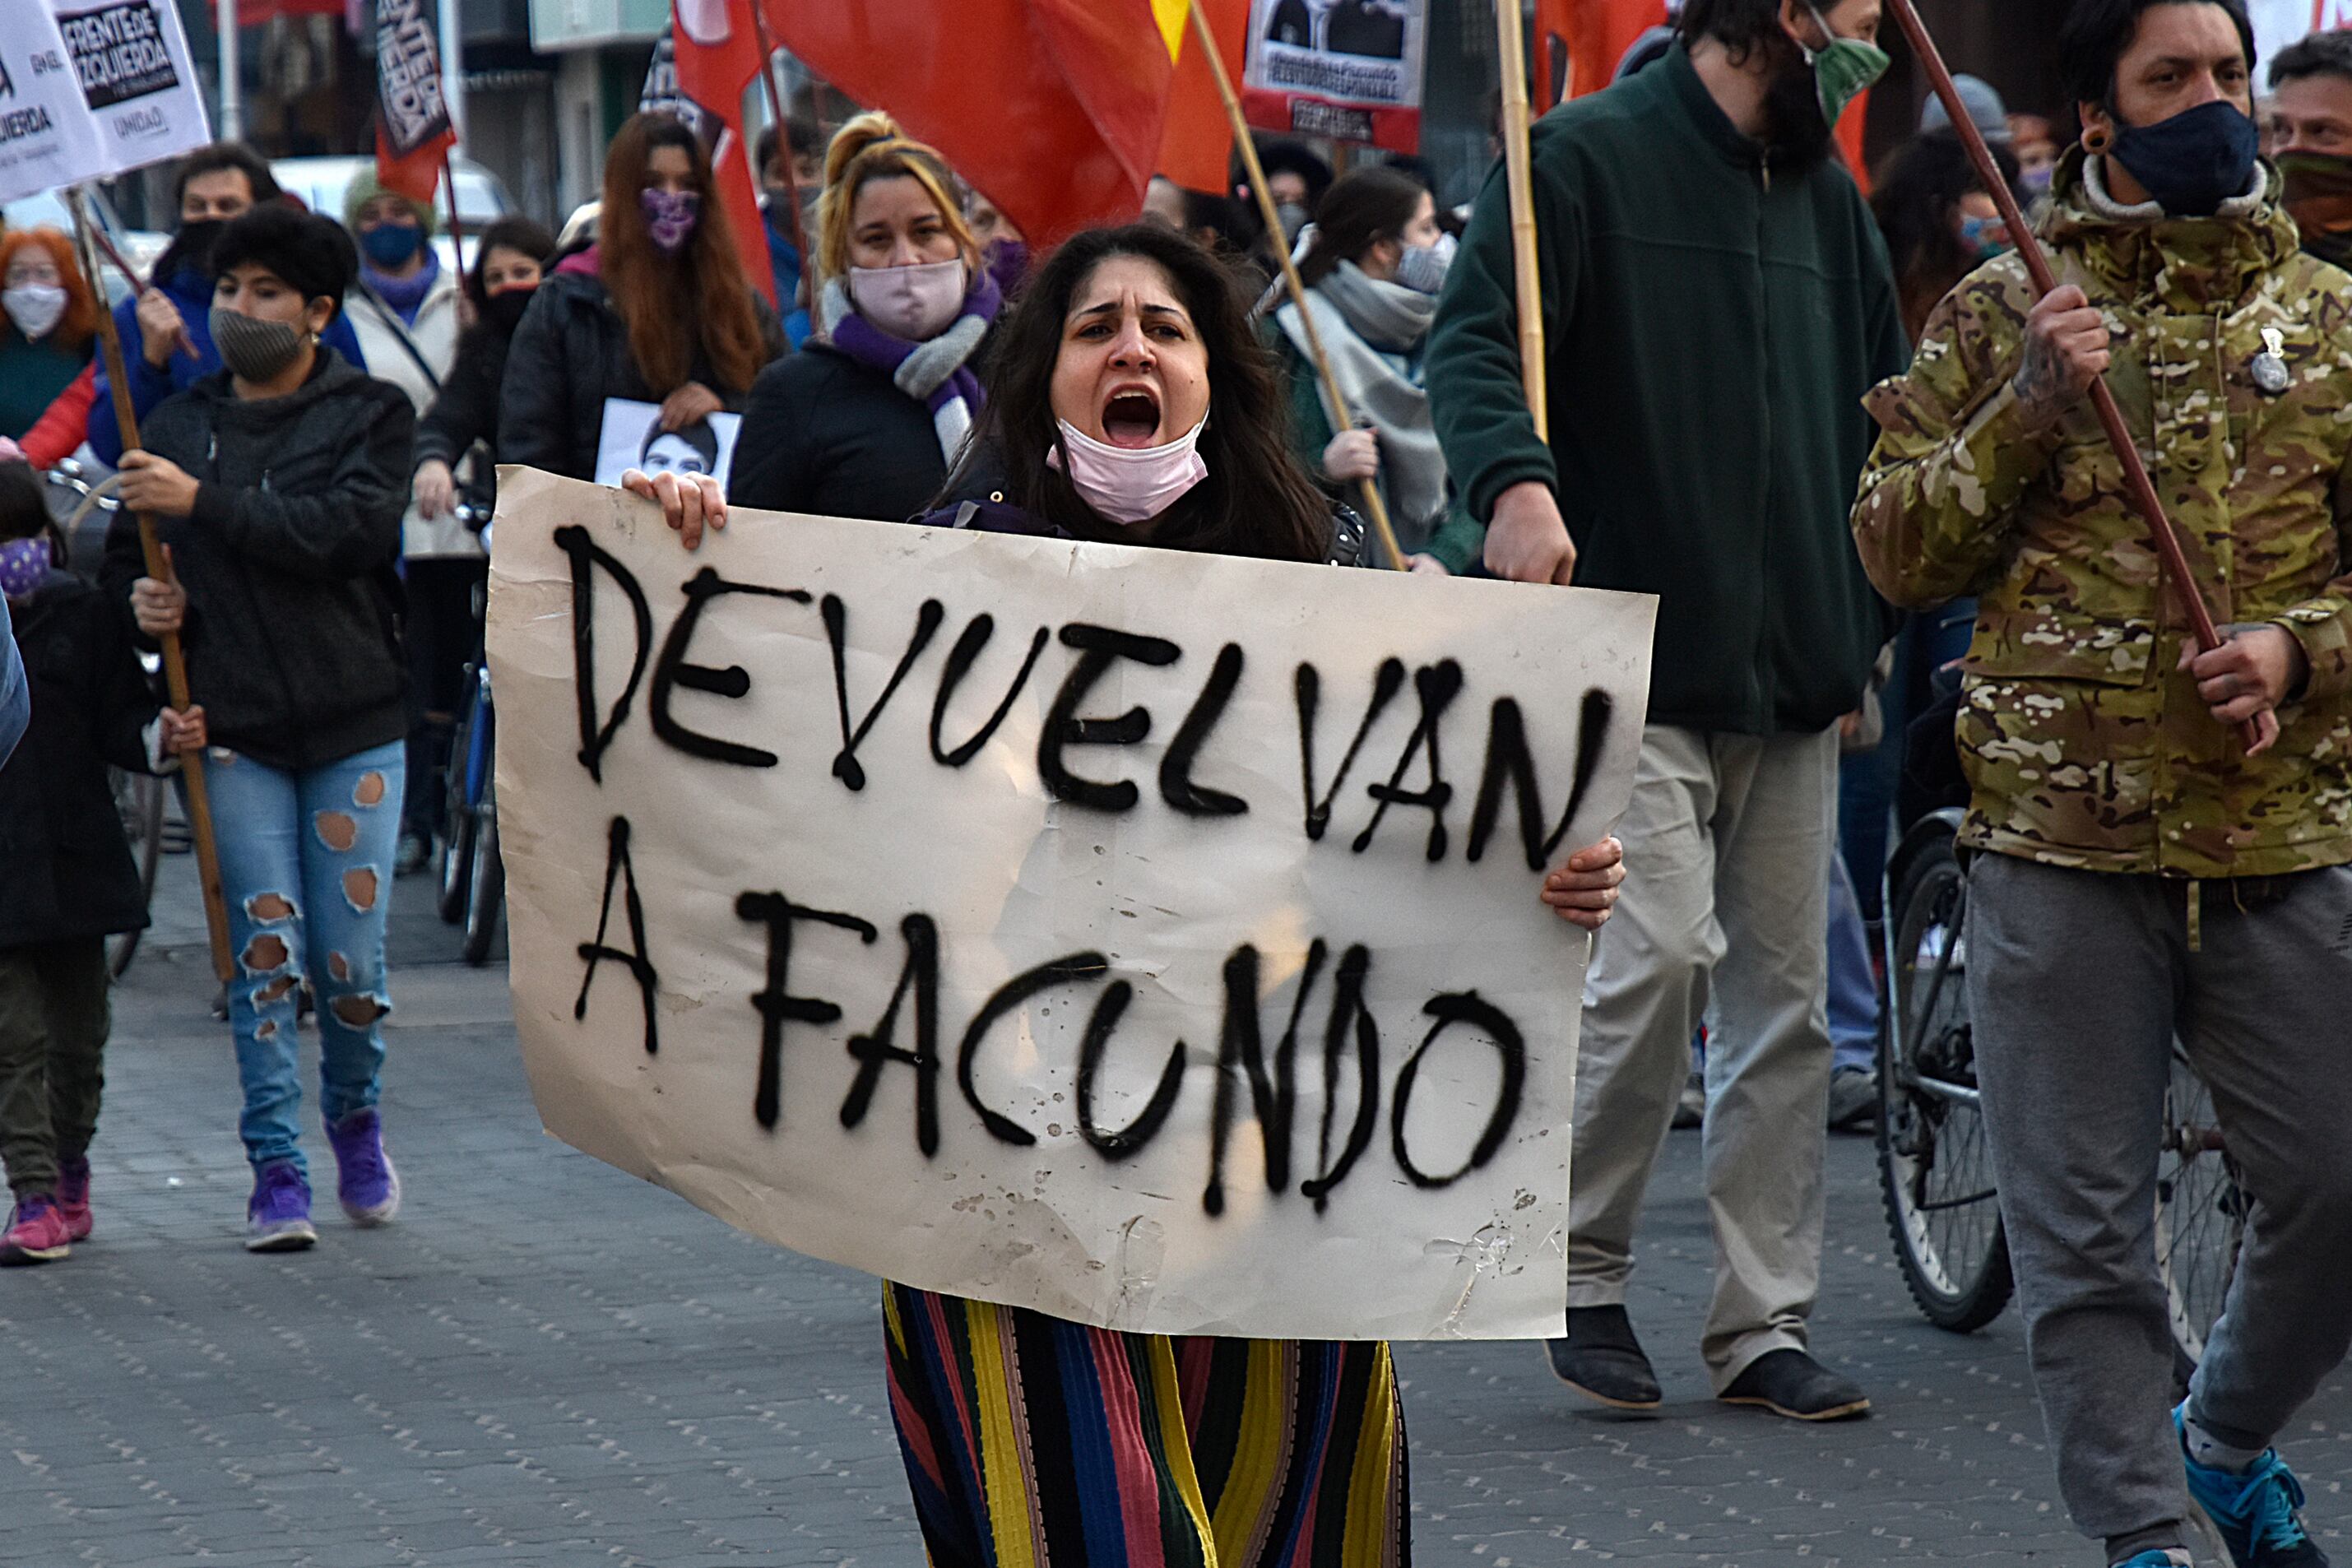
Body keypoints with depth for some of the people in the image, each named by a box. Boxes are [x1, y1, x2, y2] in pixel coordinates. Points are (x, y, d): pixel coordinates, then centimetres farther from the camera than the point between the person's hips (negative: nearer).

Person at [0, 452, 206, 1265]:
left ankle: (70, 1175, 30)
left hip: (73, 856, 2)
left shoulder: (84, 615, 2)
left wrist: (161, 740, -15)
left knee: (77, 1032, 11)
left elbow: (117, 724, 3)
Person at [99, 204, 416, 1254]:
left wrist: (206, 502, -19)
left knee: (352, 958, -1)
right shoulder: (176, 426, 11)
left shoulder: (372, 416, 2)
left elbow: (351, 528, -16)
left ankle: (355, 1120, 26)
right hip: (232, 731, 2)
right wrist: (146, 600, -2)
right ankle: (276, 1168, 3)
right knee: (264, 950, -5)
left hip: (354, 722, -2)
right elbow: (124, 555, 21)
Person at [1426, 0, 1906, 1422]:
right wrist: (1516, 480, -33)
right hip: (1639, 666, -7)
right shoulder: (1587, 160, -4)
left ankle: (1765, 1325, 13)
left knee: (1785, 997, 6)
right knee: (1660, 959, -16)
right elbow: (1473, 344, -14)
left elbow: (1880, 414, 25)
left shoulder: (1827, 200, 17)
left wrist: (1869, 624, 17)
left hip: (1794, 677, 7)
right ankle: (1584, 1272, 4)